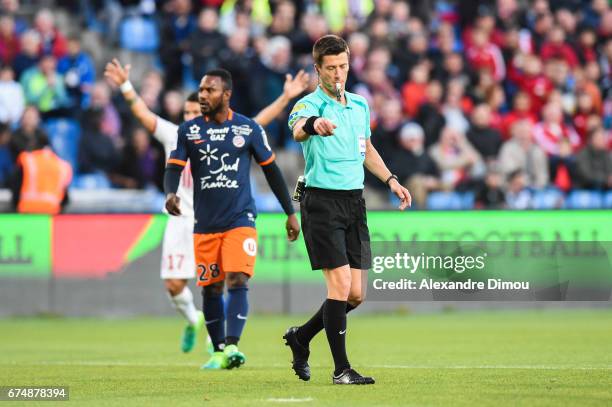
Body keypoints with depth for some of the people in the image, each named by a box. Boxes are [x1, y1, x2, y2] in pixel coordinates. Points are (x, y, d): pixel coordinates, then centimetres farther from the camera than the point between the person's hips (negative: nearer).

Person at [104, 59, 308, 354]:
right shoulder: (174, 136, 4)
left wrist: (286, 97, -11)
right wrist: (125, 85, -16)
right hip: (181, 221, 2)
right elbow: (143, 113, -3)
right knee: (174, 284, -3)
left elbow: (259, 121, -2)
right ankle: (192, 320, 27)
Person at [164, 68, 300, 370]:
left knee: (237, 282, -17)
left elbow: (271, 170, 9)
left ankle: (232, 347, -25)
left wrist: (290, 213, 11)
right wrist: (171, 194, -27)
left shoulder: (249, 129, 1)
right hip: (205, 225, 2)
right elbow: (174, 167, -4)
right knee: (210, 289, 7)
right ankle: (218, 351, 20)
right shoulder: (188, 130, 3)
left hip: (240, 220, -2)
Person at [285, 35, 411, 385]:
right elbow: (297, 129, -34)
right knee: (340, 283, -13)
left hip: (355, 201, 6)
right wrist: (313, 125, -57)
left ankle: (301, 337, 26)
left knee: (356, 294, 4)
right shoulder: (310, 104, -9)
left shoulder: (360, 105, 13)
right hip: (323, 201, -6)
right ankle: (341, 369, -6)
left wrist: (391, 179, 17)